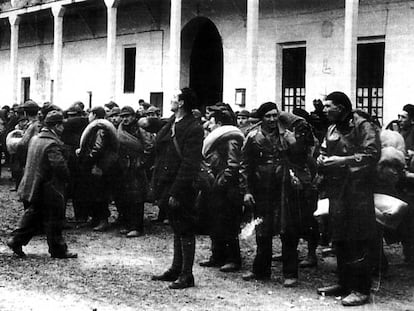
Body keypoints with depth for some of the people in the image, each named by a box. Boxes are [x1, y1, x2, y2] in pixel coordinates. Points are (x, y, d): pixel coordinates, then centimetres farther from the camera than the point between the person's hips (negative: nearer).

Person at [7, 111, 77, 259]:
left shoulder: (35, 139, 7)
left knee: (33, 216, 19)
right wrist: (66, 177, -6)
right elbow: (60, 166, -26)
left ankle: (16, 241, 20)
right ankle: (58, 250, 12)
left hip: (34, 188, 9)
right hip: (50, 189, -9)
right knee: (53, 220, 2)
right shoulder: (52, 144, -21)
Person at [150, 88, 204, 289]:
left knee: (185, 231, 0)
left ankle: (186, 275, 7)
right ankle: (176, 269, 27)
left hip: (182, 189, -9)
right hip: (167, 185, 9)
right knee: (176, 229, 17)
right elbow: (159, 151, 14)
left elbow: (189, 164, -19)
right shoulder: (170, 124, 11)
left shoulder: (193, 129, -16)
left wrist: (176, 192, -21)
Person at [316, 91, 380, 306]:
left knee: (357, 242, -7)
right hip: (336, 190, 8)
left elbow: (372, 153, -18)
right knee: (339, 240, 13)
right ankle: (344, 284, 25)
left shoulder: (363, 126, -8)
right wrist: (322, 159, 4)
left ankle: (361, 290, -2)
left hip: (357, 190, -8)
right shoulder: (332, 129, 17)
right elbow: (324, 151, 27)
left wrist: (343, 160, -21)